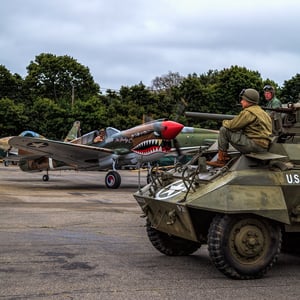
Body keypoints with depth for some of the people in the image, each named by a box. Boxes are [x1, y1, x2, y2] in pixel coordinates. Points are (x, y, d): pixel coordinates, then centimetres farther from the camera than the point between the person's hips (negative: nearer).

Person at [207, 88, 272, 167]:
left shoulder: (248, 112, -11)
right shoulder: (261, 111, 20)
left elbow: (232, 125, -10)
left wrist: (224, 122, 11)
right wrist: (228, 123, 12)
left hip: (255, 145, -10)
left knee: (224, 130, -5)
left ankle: (221, 160, -1)